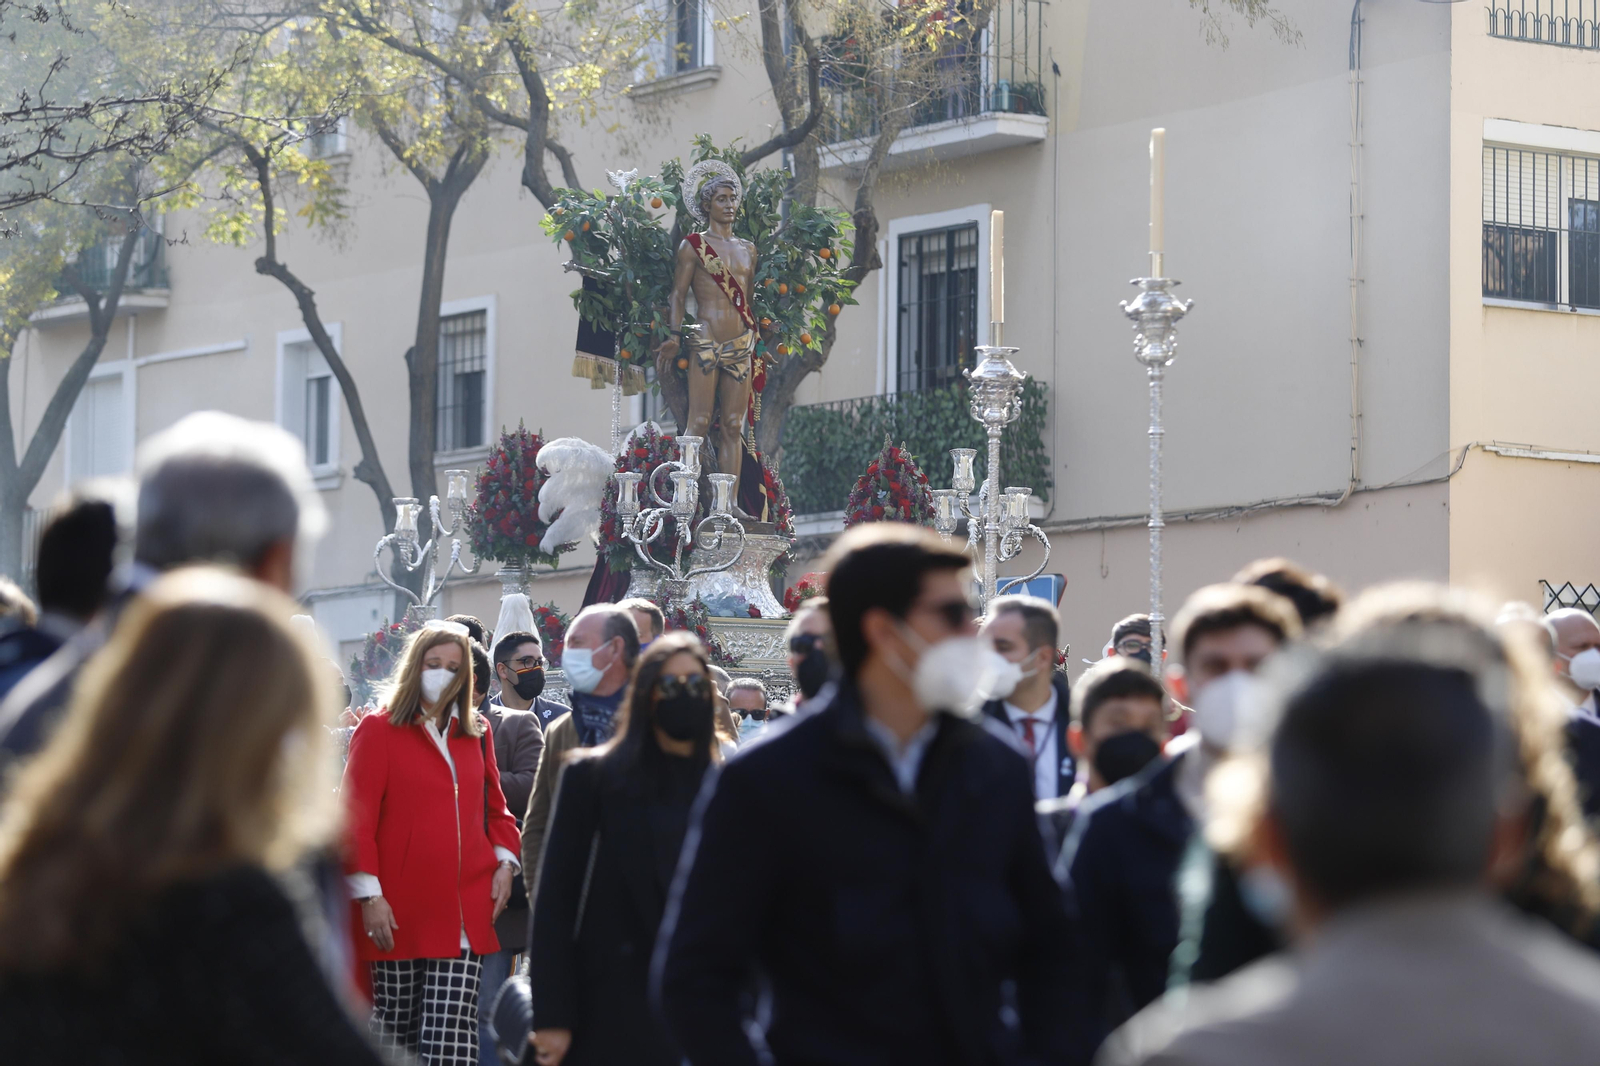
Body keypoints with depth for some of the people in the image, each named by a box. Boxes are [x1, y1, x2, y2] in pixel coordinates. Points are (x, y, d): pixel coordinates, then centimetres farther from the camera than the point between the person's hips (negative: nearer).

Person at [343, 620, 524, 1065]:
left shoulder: (476, 733, 14)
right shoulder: (379, 730, 0)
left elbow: (495, 807, 24)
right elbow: (357, 818, -5)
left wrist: (504, 861, 7)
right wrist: (369, 894, -12)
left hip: (465, 909, 3)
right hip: (400, 913, -3)